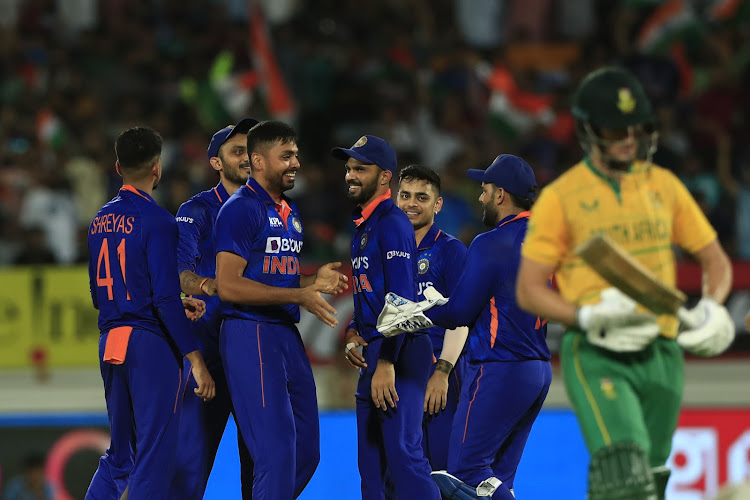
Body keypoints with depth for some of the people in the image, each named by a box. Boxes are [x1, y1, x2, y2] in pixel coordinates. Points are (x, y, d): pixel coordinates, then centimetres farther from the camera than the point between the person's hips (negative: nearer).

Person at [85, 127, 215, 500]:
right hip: (151, 343, -7)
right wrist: (196, 360, -16)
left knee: (119, 455, 16)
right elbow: (164, 297, -18)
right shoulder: (156, 220, -12)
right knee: (155, 457, -3)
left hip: (110, 343, 7)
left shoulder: (100, 221, 11)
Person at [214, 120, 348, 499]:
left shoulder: (289, 212, 18)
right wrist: (298, 295, -19)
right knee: (277, 450, -12)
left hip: (286, 334, 9)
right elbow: (228, 286, -18)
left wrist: (315, 281, 7)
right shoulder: (241, 209, -11)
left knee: (306, 450, 11)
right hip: (250, 335, -9)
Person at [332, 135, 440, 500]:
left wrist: (387, 363, -24)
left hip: (399, 353, -10)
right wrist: (353, 334, 7)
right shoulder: (361, 225, 17)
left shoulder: (392, 224, -12)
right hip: (373, 351, 10)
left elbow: (401, 299, -19)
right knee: (371, 461, 12)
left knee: (402, 452, -16)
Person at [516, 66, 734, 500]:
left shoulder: (664, 186, 10)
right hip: (595, 358, -5)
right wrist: (589, 317, -19)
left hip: (661, 355, 5)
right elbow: (529, 290, -2)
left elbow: (716, 260, 16)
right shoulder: (561, 198, -2)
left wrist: (712, 307, -6)